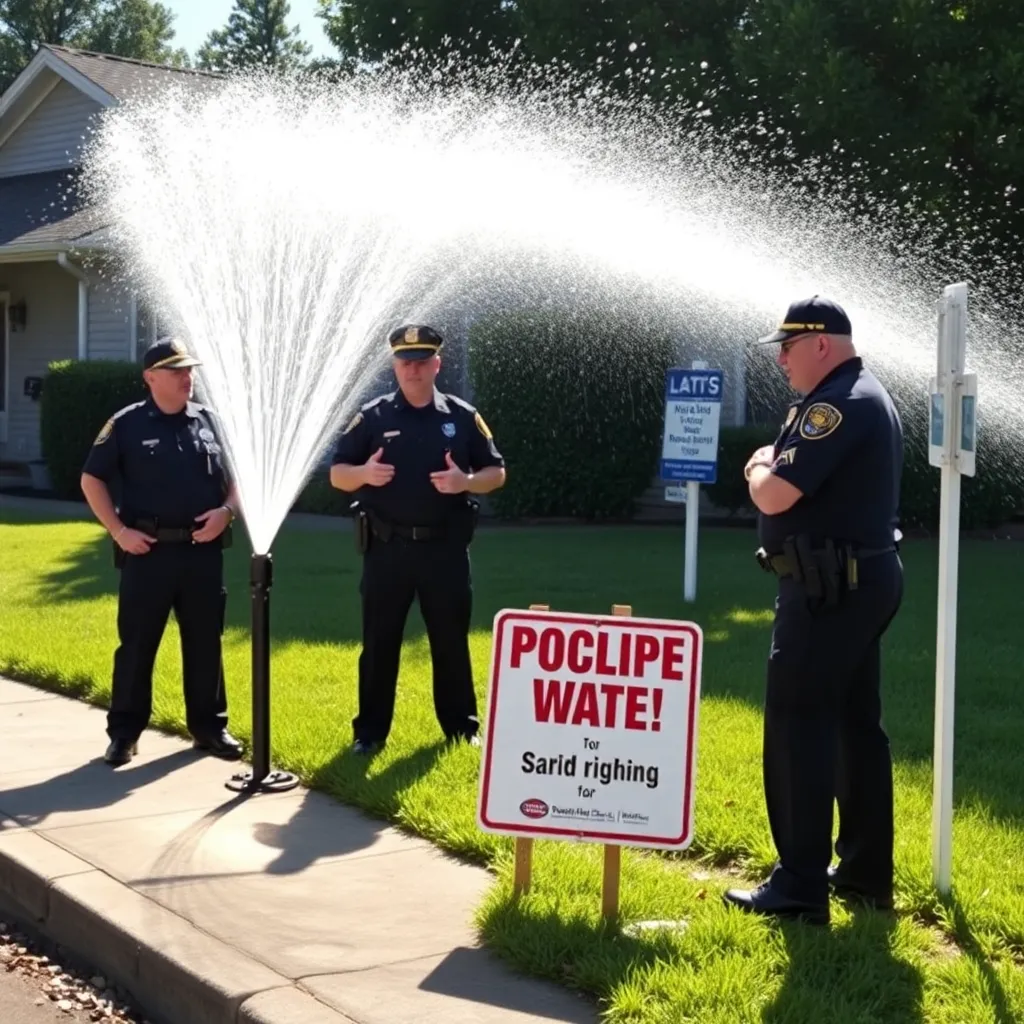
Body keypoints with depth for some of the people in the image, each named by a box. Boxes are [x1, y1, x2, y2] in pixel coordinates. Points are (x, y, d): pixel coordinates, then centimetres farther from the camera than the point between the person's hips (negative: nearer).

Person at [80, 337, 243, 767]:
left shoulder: (210, 420, 7)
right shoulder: (127, 424, -2)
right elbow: (92, 480, 0)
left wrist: (226, 510, -5)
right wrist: (119, 530, -8)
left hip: (203, 550, 3)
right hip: (148, 552, -3)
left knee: (205, 643, 9)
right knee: (136, 644, 3)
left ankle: (209, 727, 19)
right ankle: (124, 732, 12)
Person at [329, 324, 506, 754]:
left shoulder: (462, 416, 3)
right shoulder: (373, 417, 1)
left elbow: (497, 472, 6)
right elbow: (337, 475, 3)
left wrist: (466, 481, -14)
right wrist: (363, 473, -19)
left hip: (445, 547, 1)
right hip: (388, 548, 0)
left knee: (451, 641, 9)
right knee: (379, 643, 5)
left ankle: (462, 726, 20)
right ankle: (370, 730, 14)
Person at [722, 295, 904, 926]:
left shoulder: (835, 405, -19)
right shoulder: (872, 397, 15)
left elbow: (774, 496, -23)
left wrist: (759, 465, -3)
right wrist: (779, 464, 10)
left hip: (829, 588, -11)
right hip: (866, 578, 11)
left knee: (798, 727, -6)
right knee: (856, 723, 15)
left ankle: (800, 887, -4)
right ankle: (867, 871, 22)